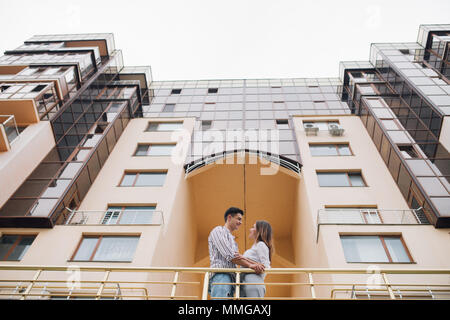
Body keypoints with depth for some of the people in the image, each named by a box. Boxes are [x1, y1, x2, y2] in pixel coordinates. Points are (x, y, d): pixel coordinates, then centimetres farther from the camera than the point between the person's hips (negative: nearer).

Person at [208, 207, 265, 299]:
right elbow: (229, 256, -6)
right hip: (220, 275, -8)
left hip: (231, 278, 8)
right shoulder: (218, 230, 7)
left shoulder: (232, 239, 35)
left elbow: (237, 257, 19)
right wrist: (250, 265, -2)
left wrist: (255, 264, 0)